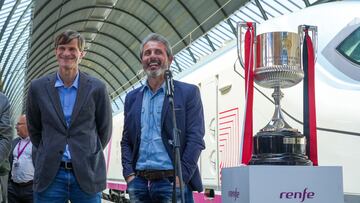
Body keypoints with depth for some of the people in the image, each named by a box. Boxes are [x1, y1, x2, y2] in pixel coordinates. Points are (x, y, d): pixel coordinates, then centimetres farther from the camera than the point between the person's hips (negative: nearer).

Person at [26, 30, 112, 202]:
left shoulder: (97, 88, -1)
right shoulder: (38, 87, 4)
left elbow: (105, 130, 9)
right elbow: (34, 129, 14)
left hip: (87, 175, -1)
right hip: (50, 175, 1)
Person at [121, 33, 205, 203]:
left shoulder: (188, 92, 2)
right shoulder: (132, 98, 15)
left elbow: (195, 139, -5)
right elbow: (126, 141, 16)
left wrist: (181, 178, -12)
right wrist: (129, 174, 2)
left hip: (172, 181, -4)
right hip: (139, 183, 4)